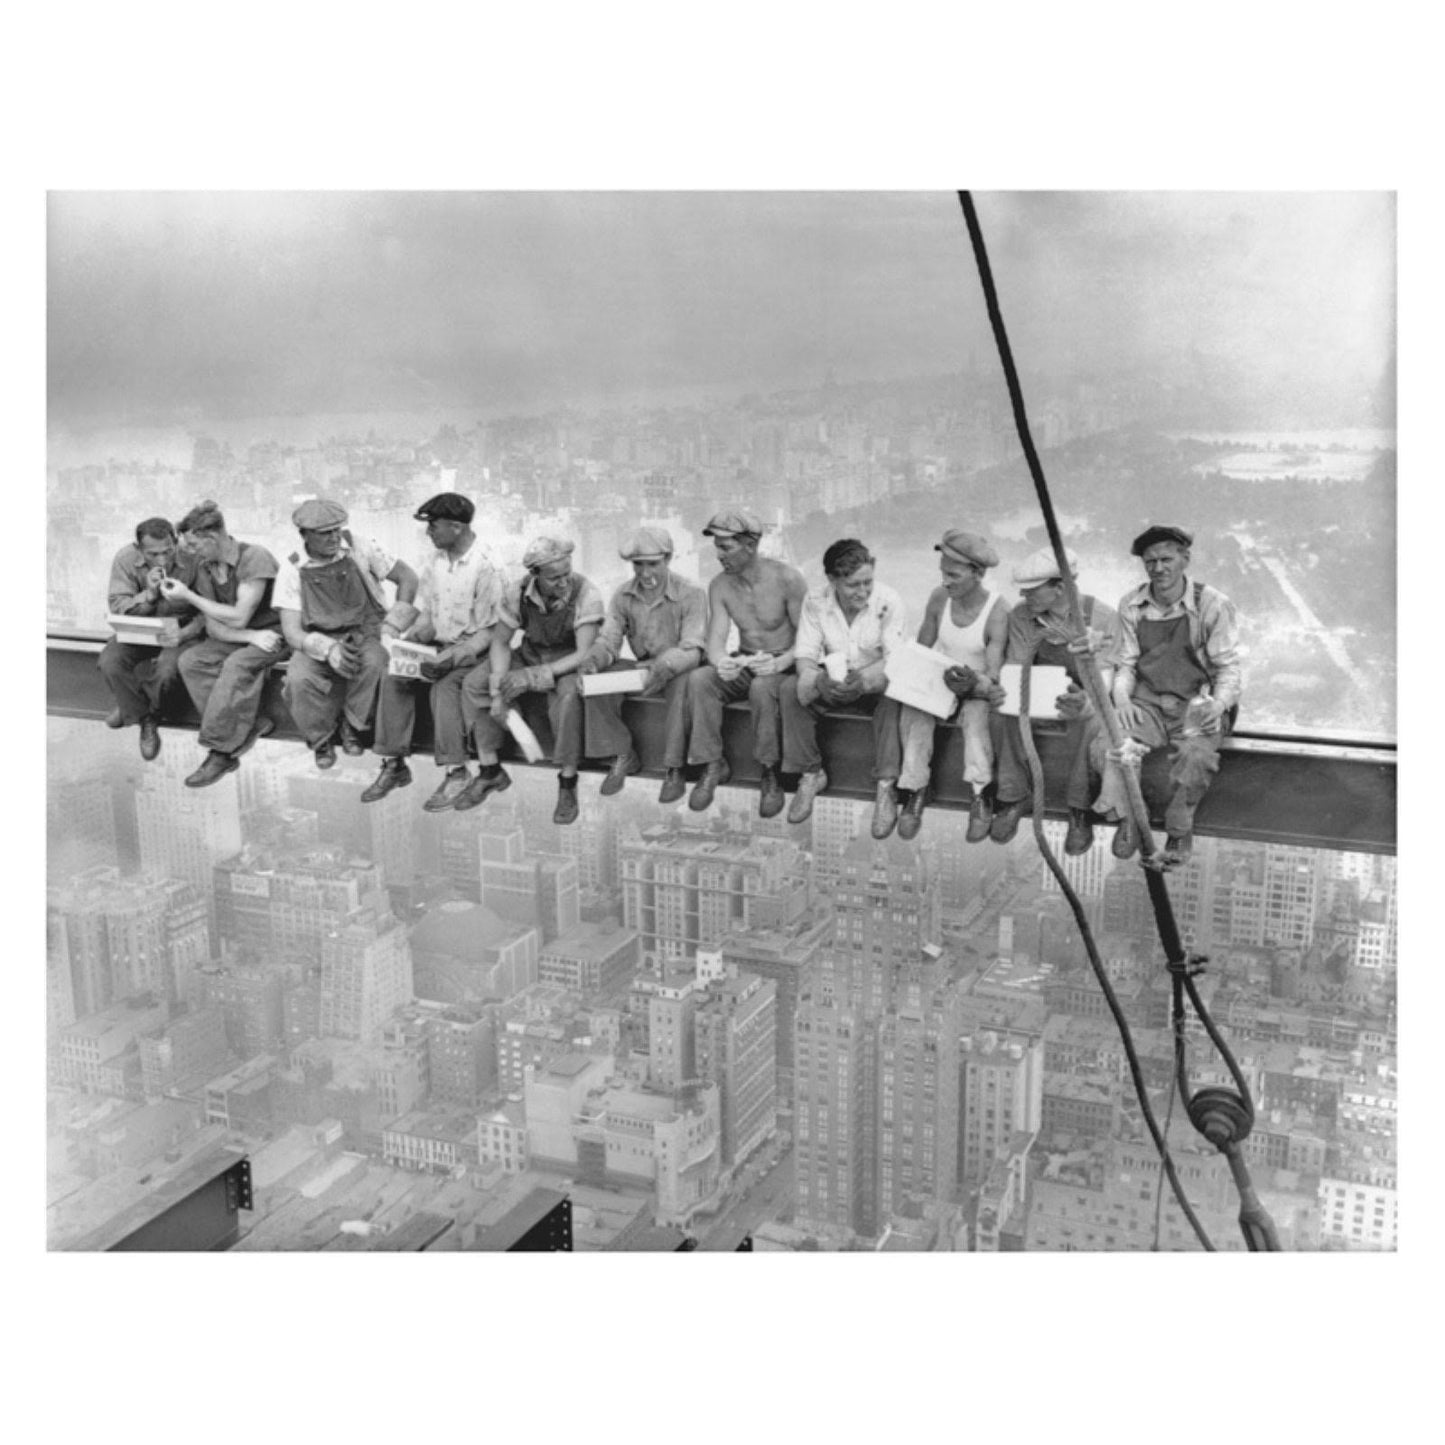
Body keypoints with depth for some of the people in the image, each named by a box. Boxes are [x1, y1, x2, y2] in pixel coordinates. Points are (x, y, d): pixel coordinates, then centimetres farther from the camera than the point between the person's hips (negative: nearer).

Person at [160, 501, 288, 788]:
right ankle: (249, 726, -20)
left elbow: (238, 618, -21)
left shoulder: (254, 558, -19)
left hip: (272, 633, -7)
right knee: (190, 661, -18)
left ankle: (220, 751, -26)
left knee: (236, 665, -34)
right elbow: (213, 627, -1)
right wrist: (251, 636, -20)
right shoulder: (204, 566, 3)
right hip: (236, 637, 7)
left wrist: (188, 596, -16)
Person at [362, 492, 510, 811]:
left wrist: (450, 658, -26)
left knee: (444, 686, -32)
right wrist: (408, 639, -10)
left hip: (473, 650, -6)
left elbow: (488, 632, -16)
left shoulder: (484, 568, -17)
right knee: (393, 677, -16)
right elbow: (426, 615, 11)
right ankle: (393, 764, -10)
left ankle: (457, 772, -22)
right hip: (439, 645, 6)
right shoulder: (434, 561, 4)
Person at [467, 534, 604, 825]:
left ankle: (568, 784, -26)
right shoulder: (518, 594, -14)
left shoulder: (585, 594, -26)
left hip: (569, 661, -4)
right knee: (476, 684, -14)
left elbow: (584, 654, -27)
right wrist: (497, 692, -19)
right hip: (530, 653, 5)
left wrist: (533, 676, -33)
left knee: (568, 693, -38)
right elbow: (501, 643, -4)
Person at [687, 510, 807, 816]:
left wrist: (780, 663, -35)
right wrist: (721, 663, -34)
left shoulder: (786, 579, -15)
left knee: (762, 687, -38)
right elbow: (715, 640, -9)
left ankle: (771, 774, -22)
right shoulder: (719, 586, -2)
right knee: (699, 679, -25)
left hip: (783, 666, -4)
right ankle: (713, 765, -14)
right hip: (743, 665, 4)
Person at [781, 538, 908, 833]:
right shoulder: (815, 602, -10)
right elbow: (804, 655, -12)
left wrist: (864, 680, -44)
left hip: (874, 683, -2)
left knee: (893, 694, -36)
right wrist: (818, 680, -37)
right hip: (832, 682, 3)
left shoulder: (888, 601, -17)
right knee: (791, 688, -25)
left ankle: (886, 787, -32)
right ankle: (811, 774, -12)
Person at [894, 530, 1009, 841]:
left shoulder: (997, 612, -18)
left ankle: (982, 797, -29)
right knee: (914, 710, -27)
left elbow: (993, 677, -21)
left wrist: (973, 684, -42)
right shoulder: (939, 598, -6)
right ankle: (915, 790, -20)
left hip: (977, 689, -3)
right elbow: (921, 649, 5)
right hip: (938, 681, 3)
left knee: (976, 714, -36)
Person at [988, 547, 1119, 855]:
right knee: (1003, 713, -28)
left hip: (1083, 696, -3)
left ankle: (1081, 811, -21)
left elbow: (1103, 680, -26)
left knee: (1087, 723, -38)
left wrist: (1085, 702, -49)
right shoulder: (1021, 616, -8)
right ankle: (1015, 797, -13)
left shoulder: (1101, 618, -19)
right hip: (1041, 694, 3)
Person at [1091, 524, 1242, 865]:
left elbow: (1228, 669, -3)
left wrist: (1218, 703, -24)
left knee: (1197, 754, -36)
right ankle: (1127, 817, -3)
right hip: (1146, 702, 3)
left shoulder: (1213, 605, -6)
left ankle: (1180, 829, -8)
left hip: (1197, 704, -3)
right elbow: (1126, 664, 9)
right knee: (1105, 743, -27)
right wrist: (1122, 699, -12)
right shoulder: (1131, 605, 5)